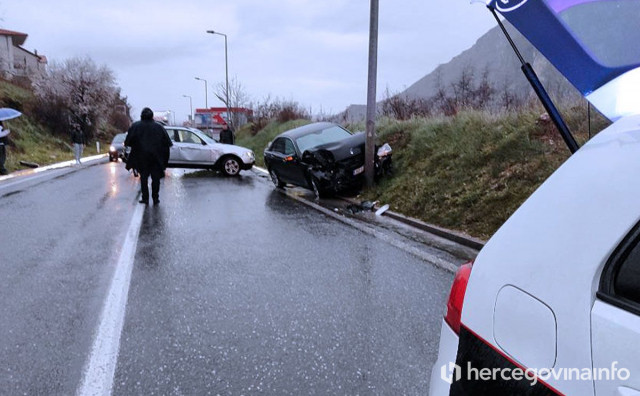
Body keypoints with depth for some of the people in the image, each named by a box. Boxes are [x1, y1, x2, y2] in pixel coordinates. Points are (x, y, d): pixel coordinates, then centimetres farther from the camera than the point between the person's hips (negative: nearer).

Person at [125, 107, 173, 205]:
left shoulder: (135, 126, -2)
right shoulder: (159, 127, 1)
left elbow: (128, 142, -5)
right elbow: (167, 143, 1)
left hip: (141, 157, 0)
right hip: (156, 157, 0)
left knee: (144, 177, 8)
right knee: (156, 178, 6)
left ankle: (145, 198, 6)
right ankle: (155, 199, 7)